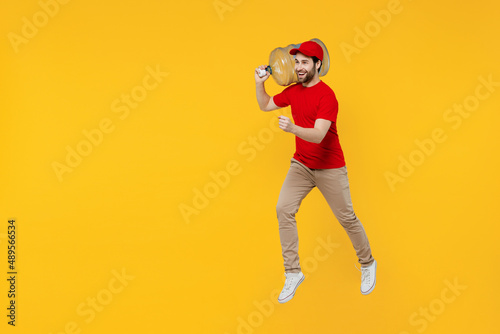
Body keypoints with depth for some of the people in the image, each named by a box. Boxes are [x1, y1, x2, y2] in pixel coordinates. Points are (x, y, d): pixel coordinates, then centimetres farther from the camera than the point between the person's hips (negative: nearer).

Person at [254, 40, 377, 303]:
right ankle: (293, 273, 0)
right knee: (284, 210, -9)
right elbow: (265, 105, 16)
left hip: (330, 168, -6)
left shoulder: (326, 95, -20)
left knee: (346, 218, 4)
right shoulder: (294, 91, 2)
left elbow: (318, 135, -30)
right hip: (301, 165, 6)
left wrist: (292, 128, -47)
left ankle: (367, 264, 30)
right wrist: (259, 83, 0)